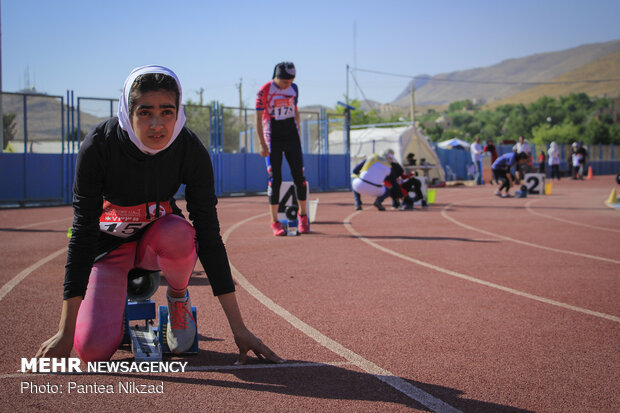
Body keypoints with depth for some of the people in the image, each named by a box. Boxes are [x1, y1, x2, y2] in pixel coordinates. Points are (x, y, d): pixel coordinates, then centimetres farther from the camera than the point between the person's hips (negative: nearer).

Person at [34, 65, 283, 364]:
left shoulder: (190, 149, -23)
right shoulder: (99, 145, -26)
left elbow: (209, 235, -20)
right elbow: (82, 233, -25)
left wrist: (238, 328, -22)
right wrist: (66, 331, -27)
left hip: (158, 238, 1)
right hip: (109, 243, -1)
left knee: (178, 234, -36)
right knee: (93, 349, -20)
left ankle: (178, 296, -2)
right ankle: (125, 302, 15)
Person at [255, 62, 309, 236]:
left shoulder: (294, 88, 3)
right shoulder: (264, 91, -11)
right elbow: (258, 119, -9)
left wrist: (298, 135, 14)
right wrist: (262, 144, -14)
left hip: (292, 136, 4)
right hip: (273, 138, -4)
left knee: (299, 176, 1)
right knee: (275, 179, -5)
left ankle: (303, 215, 17)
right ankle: (274, 222, 1)